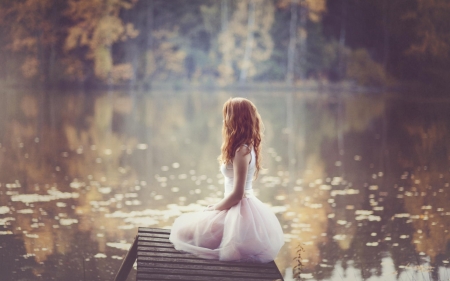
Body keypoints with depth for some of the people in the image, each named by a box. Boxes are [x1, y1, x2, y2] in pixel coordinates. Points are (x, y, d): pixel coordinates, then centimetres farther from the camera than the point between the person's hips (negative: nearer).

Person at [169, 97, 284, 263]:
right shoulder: (249, 147, 9)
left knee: (183, 230, -2)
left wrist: (214, 208, -7)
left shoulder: (241, 151, -20)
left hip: (239, 211, -10)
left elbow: (237, 193, -21)